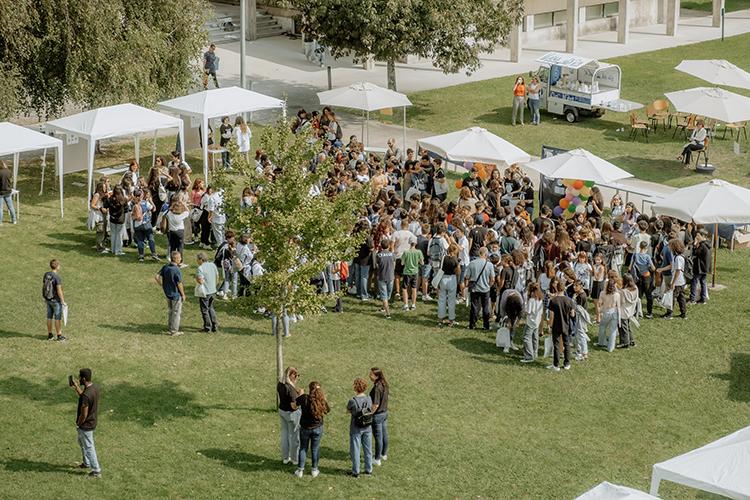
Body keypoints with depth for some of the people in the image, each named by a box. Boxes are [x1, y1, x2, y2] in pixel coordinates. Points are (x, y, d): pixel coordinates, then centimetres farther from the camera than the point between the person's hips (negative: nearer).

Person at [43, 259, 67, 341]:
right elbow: (59, 291, -22)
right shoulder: (57, 277, -23)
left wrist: (45, 297, 19)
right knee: (58, 318, 3)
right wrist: (63, 302, -15)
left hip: (48, 299, 7)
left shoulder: (46, 275, -1)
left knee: (49, 317, 14)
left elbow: (43, 286, 7)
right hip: (56, 300, -7)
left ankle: (50, 335, 21)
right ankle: (59, 336, 10)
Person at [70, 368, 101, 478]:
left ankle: (96, 471, 18)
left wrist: (78, 424, -10)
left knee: (89, 447, 7)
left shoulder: (86, 395, -34)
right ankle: (86, 463, 46)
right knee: (81, 441, 30)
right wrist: (76, 386, 7)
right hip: (92, 422, 9)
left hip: (86, 425, -9)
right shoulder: (94, 388, -5)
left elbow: (83, 415, -27)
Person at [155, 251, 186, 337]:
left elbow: (157, 277, -2)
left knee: (170, 311, 21)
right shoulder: (177, 270, -25)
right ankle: (174, 331, 13)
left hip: (168, 293, 7)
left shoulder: (165, 267, -3)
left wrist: (163, 286, 8)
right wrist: (183, 295, -8)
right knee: (176, 312, 6)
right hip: (176, 294, -7)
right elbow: (179, 284, -20)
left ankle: (170, 328, 32)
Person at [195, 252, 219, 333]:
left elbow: (201, 281, -28)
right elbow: (217, 277, 11)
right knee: (211, 308, 21)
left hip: (204, 293, -7)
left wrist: (196, 277, -8)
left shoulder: (201, 268, -21)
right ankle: (214, 326, 21)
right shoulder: (213, 265, 2)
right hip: (213, 291, 7)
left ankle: (207, 327, 14)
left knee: (205, 310, 7)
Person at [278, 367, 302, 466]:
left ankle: (285, 458, 31)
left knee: (285, 434, 20)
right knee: (294, 436, 9)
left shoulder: (280, 384, -4)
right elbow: (294, 406, -27)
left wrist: (296, 392, 4)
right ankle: (295, 459, 22)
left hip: (282, 411, 8)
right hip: (292, 413, -8)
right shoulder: (290, 388, -29)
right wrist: (300, 395, -17)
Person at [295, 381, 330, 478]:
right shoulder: (322, 401, -15)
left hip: (305, 428, -1)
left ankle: (300, 470, 18)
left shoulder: (304, 398, -19)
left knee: (303, 448, 15)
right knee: (315, 449, 16)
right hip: (317, 428, 1)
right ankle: (314, 470, 25)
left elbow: (294, 403, -2)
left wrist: (300, 394, 12)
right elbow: (328, 410, 3)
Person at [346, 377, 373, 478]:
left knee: (355, 450, 11)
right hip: (367, 427, 4)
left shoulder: (353, 401, -24)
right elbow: (370, 410, 3)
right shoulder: (369, 399, -11)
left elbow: (348, 411, -5)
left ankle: (355, 471, 20)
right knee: (368, 449, 19)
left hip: (356, 429, -4)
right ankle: (368, 469, 30)